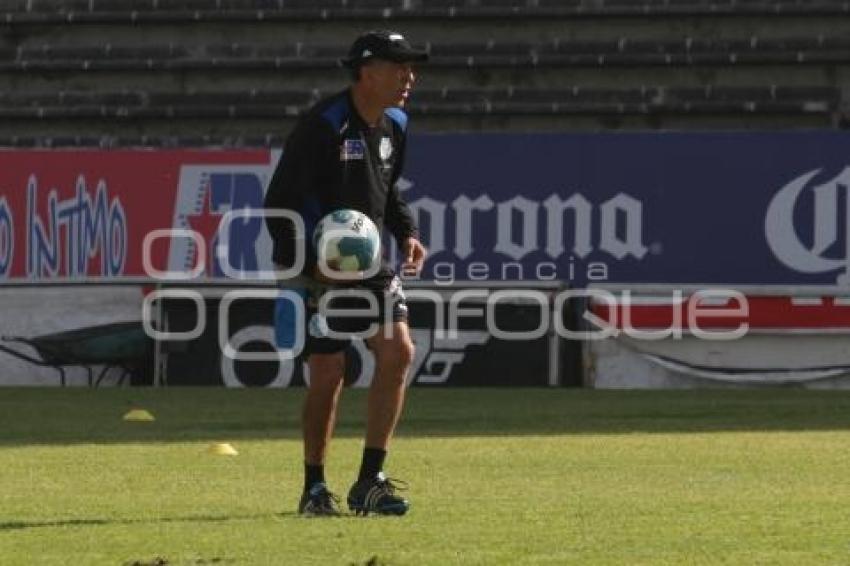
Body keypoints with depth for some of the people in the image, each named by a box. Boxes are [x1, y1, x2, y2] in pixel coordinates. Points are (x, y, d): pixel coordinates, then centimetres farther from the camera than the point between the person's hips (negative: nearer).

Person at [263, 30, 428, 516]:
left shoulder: (395, 125, 7)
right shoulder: (323, 126, -17)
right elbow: (280, 201, -16)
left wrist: (407, 233, 6)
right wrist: (308, 262, -24)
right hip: (320, 267, -6)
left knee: (398, 352, -9)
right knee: (328, 375, -5)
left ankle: (370, 481, -2)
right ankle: (315, 489, 12)